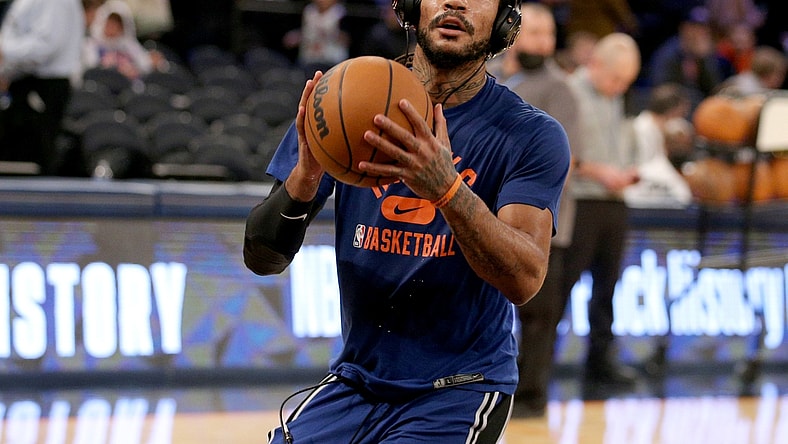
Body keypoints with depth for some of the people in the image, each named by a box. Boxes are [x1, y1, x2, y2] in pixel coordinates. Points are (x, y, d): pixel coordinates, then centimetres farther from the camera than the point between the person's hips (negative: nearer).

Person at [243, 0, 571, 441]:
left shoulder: (532, 135, -8)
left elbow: (524, 280, -23)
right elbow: (262, 258, -3)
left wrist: (446, 189, -39)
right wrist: (302, 182, -25)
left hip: (460, 388, -3)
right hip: (357, 378, 3)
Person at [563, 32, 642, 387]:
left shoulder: (613, 99, 16)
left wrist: (626, 171, 6)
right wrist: (599, 172, -17)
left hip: (613, 203, 8)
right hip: (579, 204, -8)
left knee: (607, 284, 9)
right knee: (562, 282, -5)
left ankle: (601, 358, 15)